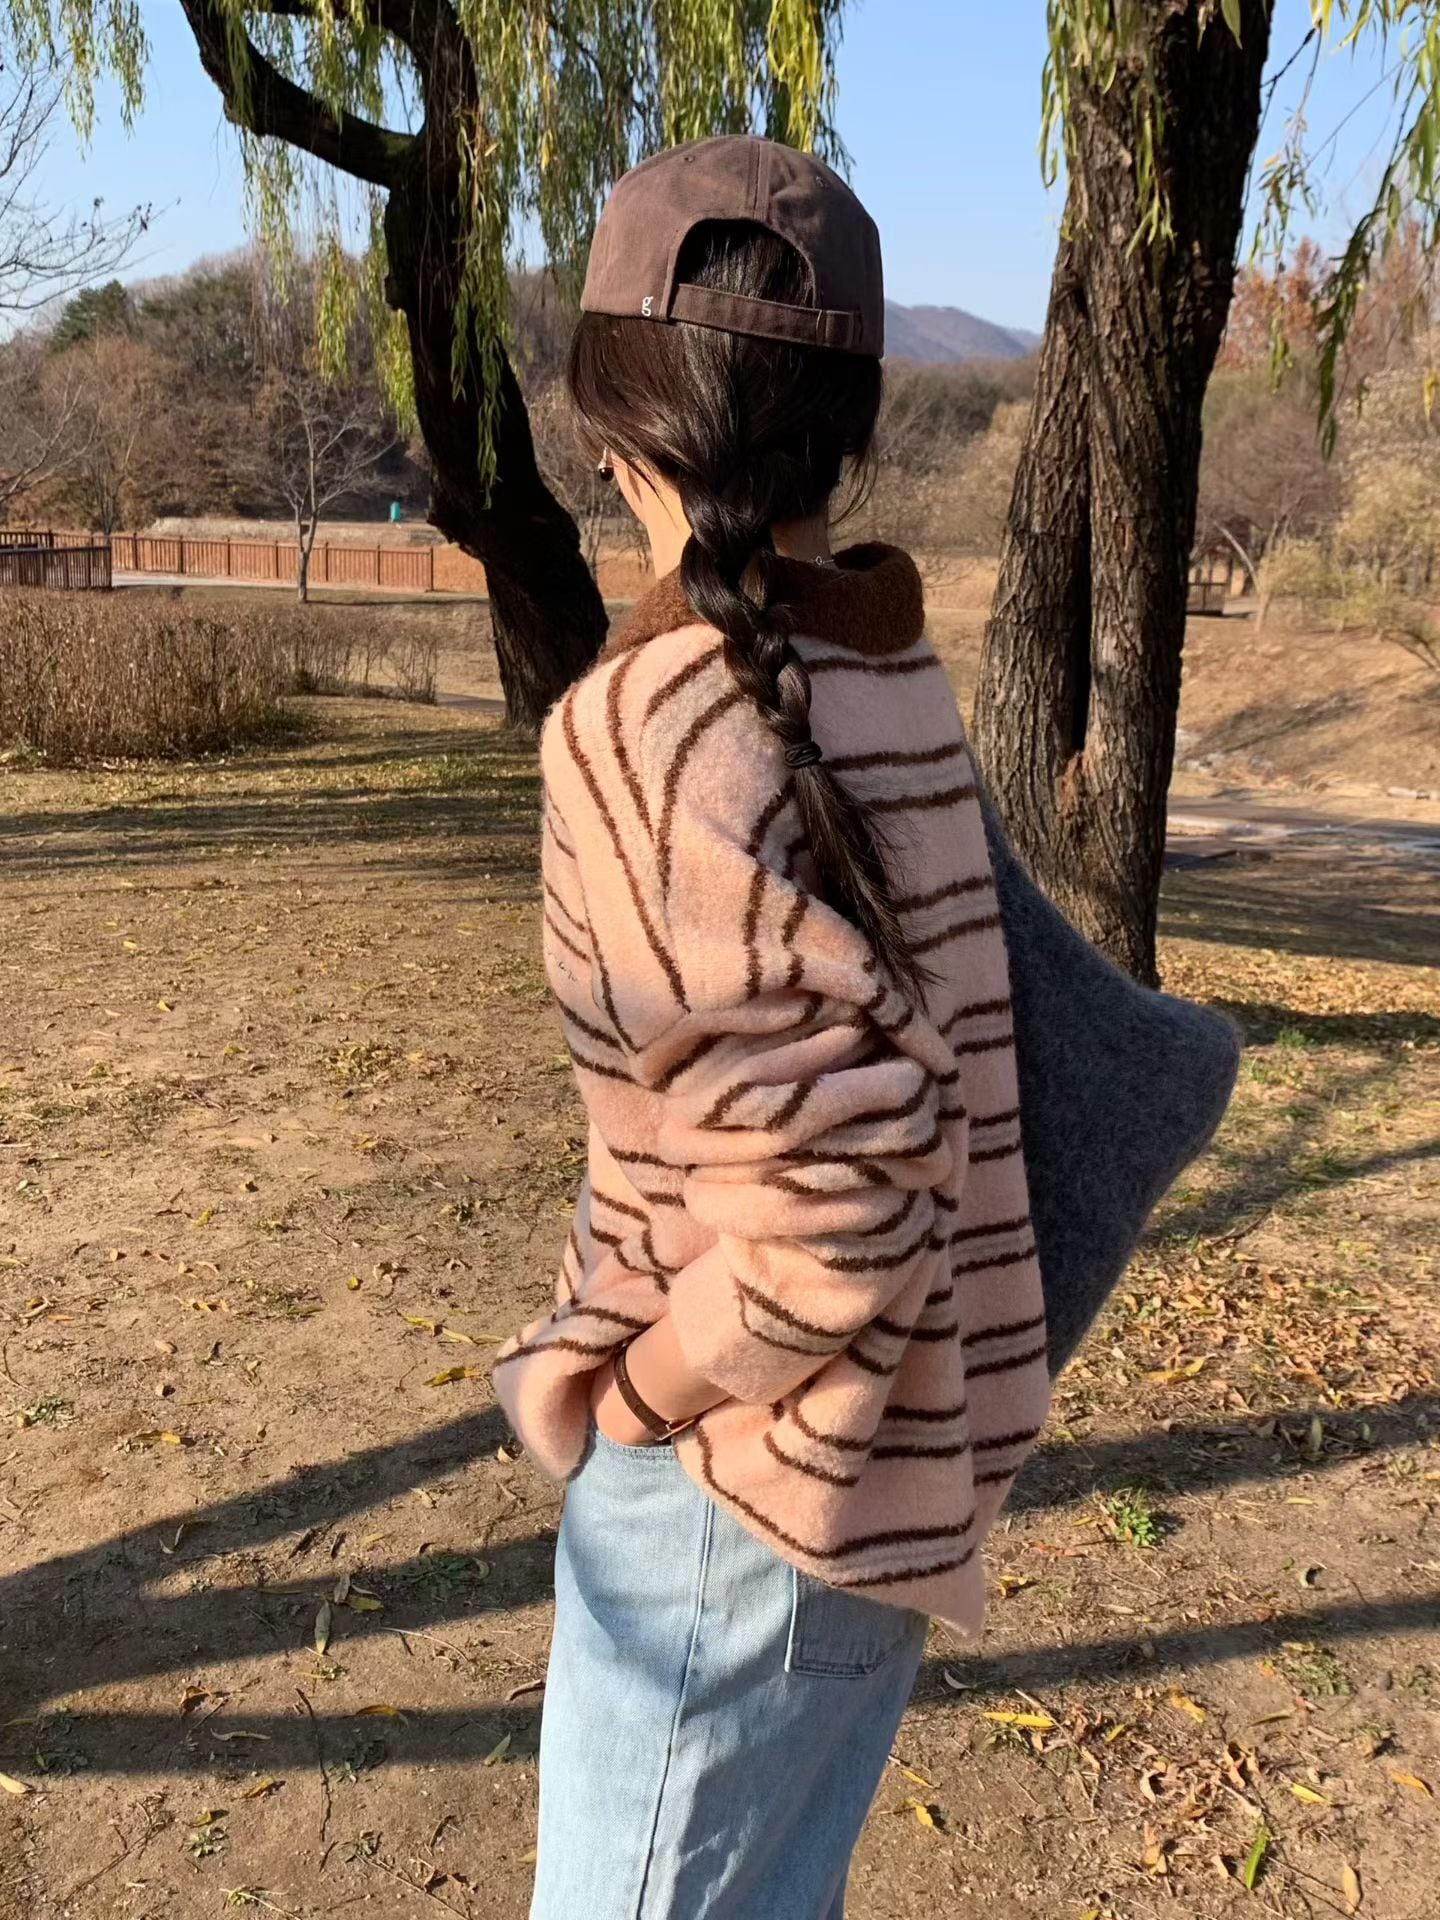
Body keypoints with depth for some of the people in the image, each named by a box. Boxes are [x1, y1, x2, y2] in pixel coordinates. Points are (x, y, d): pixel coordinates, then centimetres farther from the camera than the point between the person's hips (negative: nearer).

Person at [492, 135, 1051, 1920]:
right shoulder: (894, 682, -1)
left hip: (745, 1481, -7)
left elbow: (842, 1200, -27)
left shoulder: (647, 733, -24)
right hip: (906, 1445, 7)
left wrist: (633, 1395, -12)